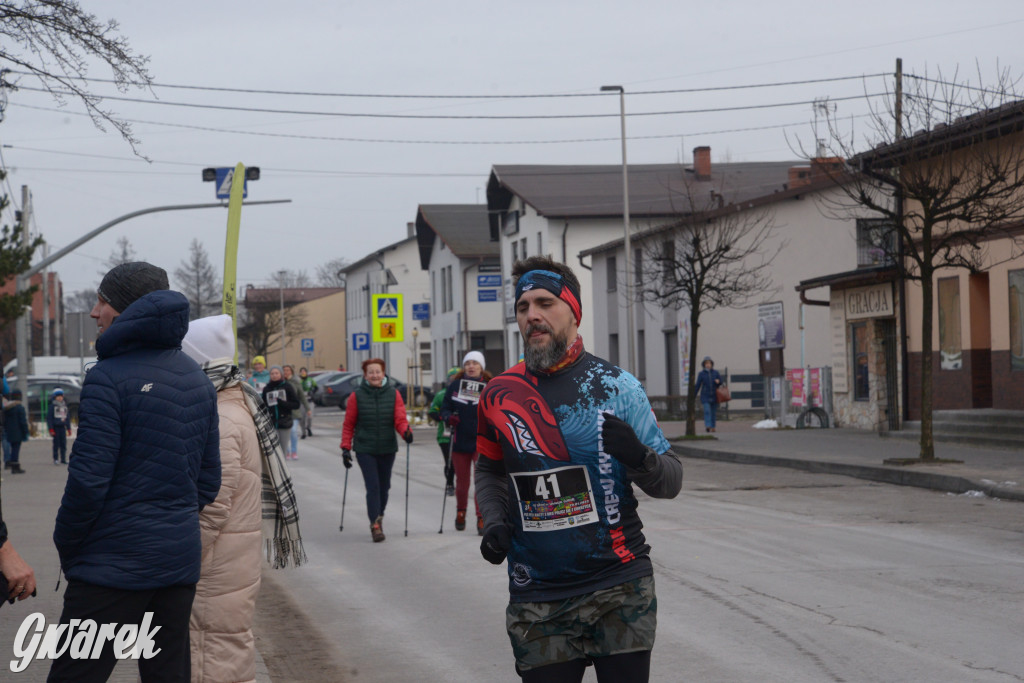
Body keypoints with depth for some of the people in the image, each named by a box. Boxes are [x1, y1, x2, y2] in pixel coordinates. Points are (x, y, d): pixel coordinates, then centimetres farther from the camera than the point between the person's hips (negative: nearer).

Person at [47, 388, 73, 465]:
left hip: (62, 427, 4)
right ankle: (56, 459, 3)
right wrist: (51, 429, -12)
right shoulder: (52, 406, -2)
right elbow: (49, 418, -5)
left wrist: (69, 429, 15)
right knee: (56, 444, -3)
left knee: (63, 444, 2)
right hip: (55, 427, -4)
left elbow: (68, 417, 19)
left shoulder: (64, 406, 13)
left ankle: (63, 460, 7)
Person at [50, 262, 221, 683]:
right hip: (180, 562, 8)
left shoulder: (109, 379, -13)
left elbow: (89, 481, -16)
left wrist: (66, 545, -3)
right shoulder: (196, 379, 10)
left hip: (114, 568, -7)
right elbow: (208, 479, 13)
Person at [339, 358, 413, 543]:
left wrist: (406, 431, -24)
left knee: (384, 486, 12)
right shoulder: (357, 396, -2)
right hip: (365, 449, -2)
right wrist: (346, 448, -2)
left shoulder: (393, 394, 2)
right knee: (372, 486, -10)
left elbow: (400, 418, -3)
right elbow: (348, 424, 2)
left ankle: (379, 516, 34)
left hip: (387, 449, 2)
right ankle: (375, 524, -10)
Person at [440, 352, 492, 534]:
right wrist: (449, 418, -16)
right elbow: (444, 408, 5)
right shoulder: (455, 386, 2)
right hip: (460, 442, 2)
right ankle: (460, 512, 35)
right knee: (462, 481, 14)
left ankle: (482, 518, -7)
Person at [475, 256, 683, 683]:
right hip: (537, 597, 2)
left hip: (621, 592, -2)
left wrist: (639, 457, -23)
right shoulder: (500, 395, 5)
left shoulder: (616, 386, -3)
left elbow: (670, 481, -1)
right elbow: (490, 472, 21)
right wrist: (494, 522, 2)